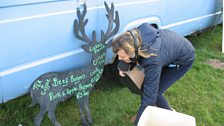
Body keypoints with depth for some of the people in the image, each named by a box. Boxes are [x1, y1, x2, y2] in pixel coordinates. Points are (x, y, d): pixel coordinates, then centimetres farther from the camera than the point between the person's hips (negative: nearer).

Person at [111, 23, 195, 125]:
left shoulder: (152, 60, -44)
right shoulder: (135, 37, -28)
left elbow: (149, 97, -39)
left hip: (183, 59, -6)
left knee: (154, 92, -9)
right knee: (145, 87, 0)